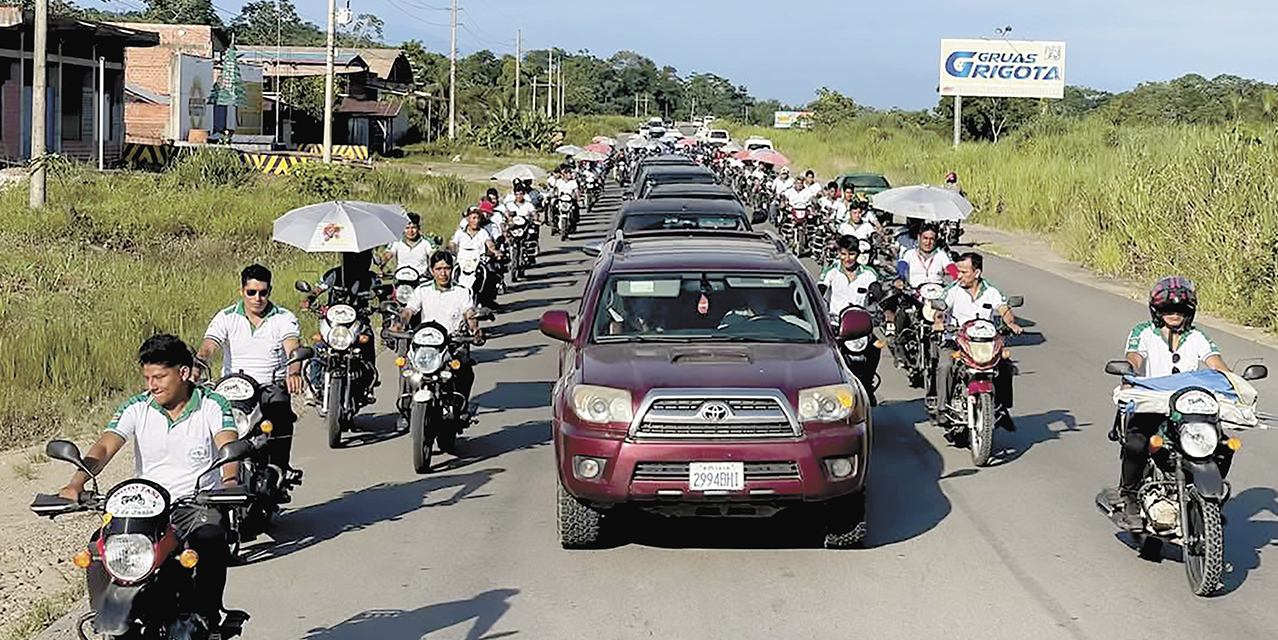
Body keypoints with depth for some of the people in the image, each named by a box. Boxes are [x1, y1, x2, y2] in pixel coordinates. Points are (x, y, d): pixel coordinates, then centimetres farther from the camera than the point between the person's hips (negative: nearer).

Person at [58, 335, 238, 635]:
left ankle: (207, 618, -19)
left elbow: (229, 445, -18)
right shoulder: (136, 408, 3)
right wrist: (75, 485, -29)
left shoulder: (213, 405, -2)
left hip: (198, 503, -2)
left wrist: (229, 480, -42)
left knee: (211, 540, -36)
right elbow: (104, 447, -10)